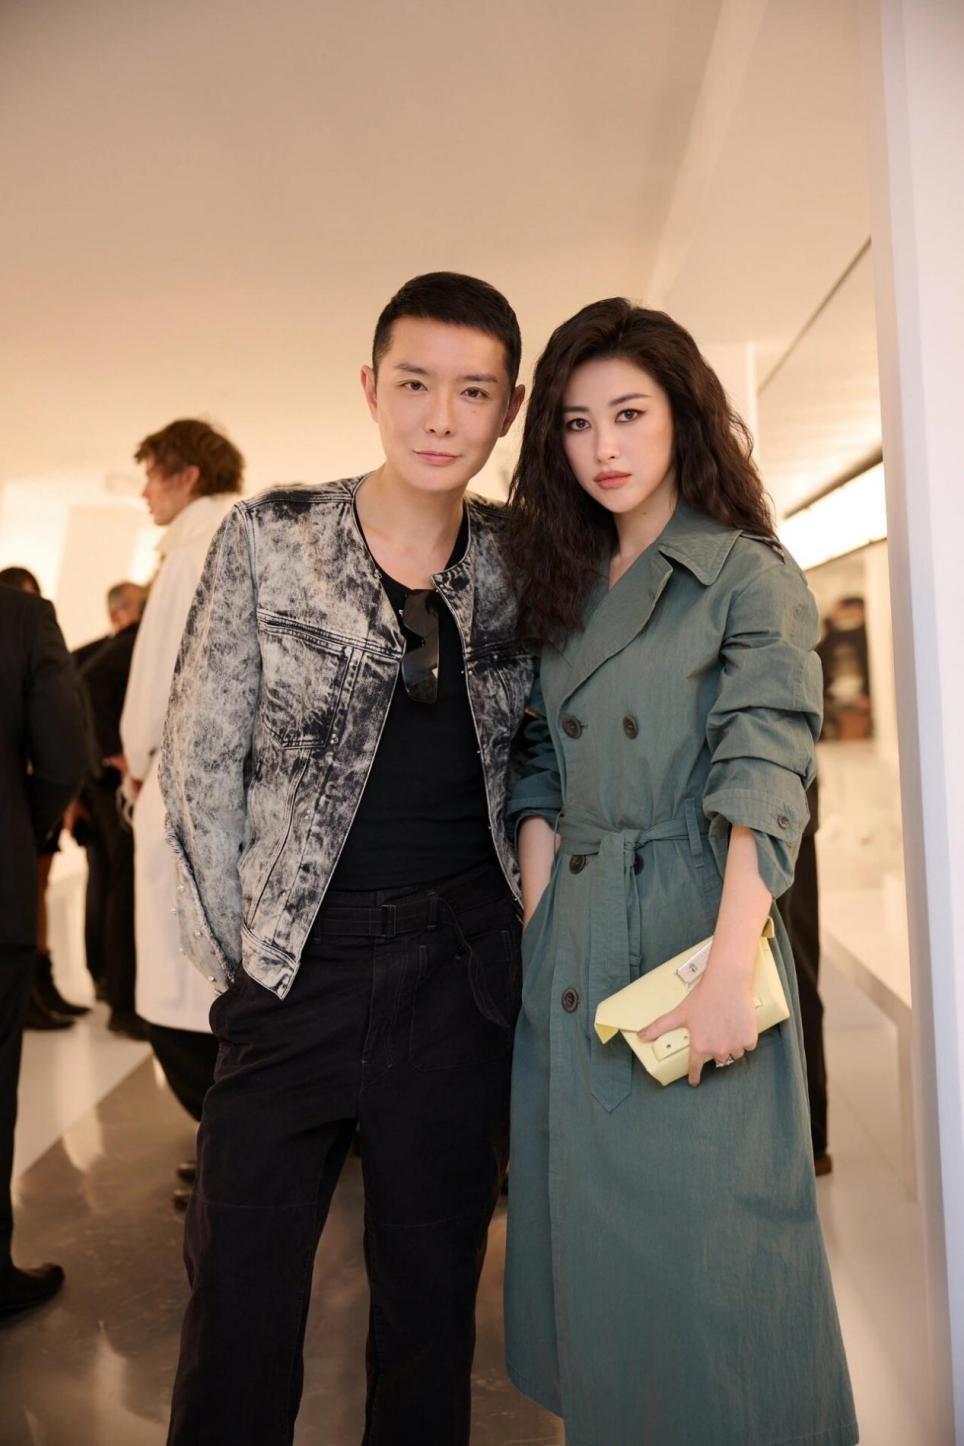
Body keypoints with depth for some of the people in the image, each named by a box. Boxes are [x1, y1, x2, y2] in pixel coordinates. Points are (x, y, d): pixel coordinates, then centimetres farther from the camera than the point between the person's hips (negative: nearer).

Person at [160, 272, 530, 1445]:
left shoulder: (518, 565, 4)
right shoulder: (267, 540, -3)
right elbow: (199, 761, -2)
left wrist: (526, 901, 5)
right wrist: (234, 949, -3)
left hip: (460, 969, 2)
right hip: (298, 966, -2)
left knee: (431, 1284, 16)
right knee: (241, 1293, 6)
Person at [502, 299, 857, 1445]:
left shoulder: (750, 577, -5)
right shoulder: (567, 589, 13)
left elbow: (763, 779, -15)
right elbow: (542, 776, 12)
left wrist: (727, 970, -23)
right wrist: (540, 926, 2)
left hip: (692, 924, -5)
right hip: (572, 956, 6)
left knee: (706, 1239, 4)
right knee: (590, 1239, 16)